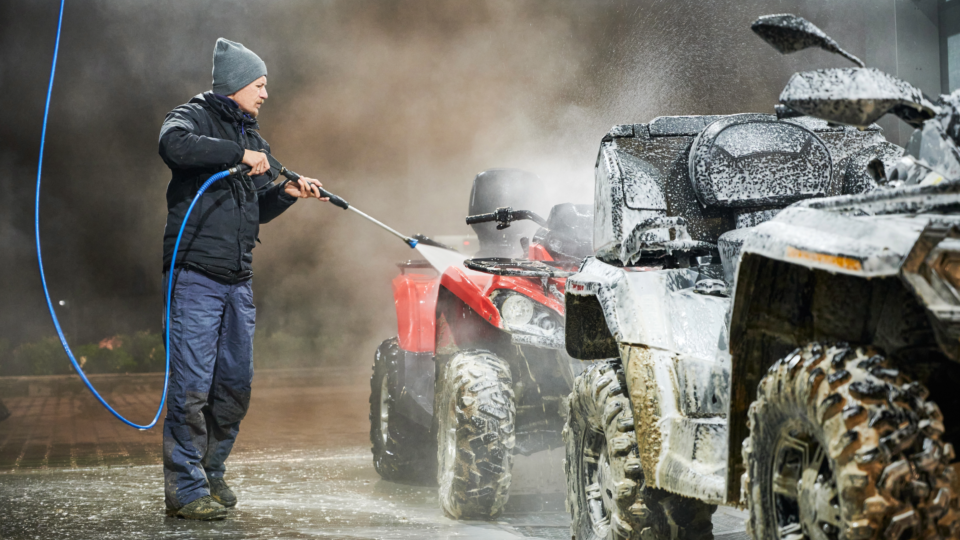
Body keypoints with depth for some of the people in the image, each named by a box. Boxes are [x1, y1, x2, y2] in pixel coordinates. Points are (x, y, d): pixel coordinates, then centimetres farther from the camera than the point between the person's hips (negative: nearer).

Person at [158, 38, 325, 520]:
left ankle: (210, 473, 24)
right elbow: (175, 145, -27)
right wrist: (238, 153, -22)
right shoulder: (193, 117, -2)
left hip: (238, 281, 8)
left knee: (236, 382, 10)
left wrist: (287, 191, 9)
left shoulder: (251, 137, 22)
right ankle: (185, 489, -4)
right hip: (195, 275, -8)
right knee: (193, 383, -8)